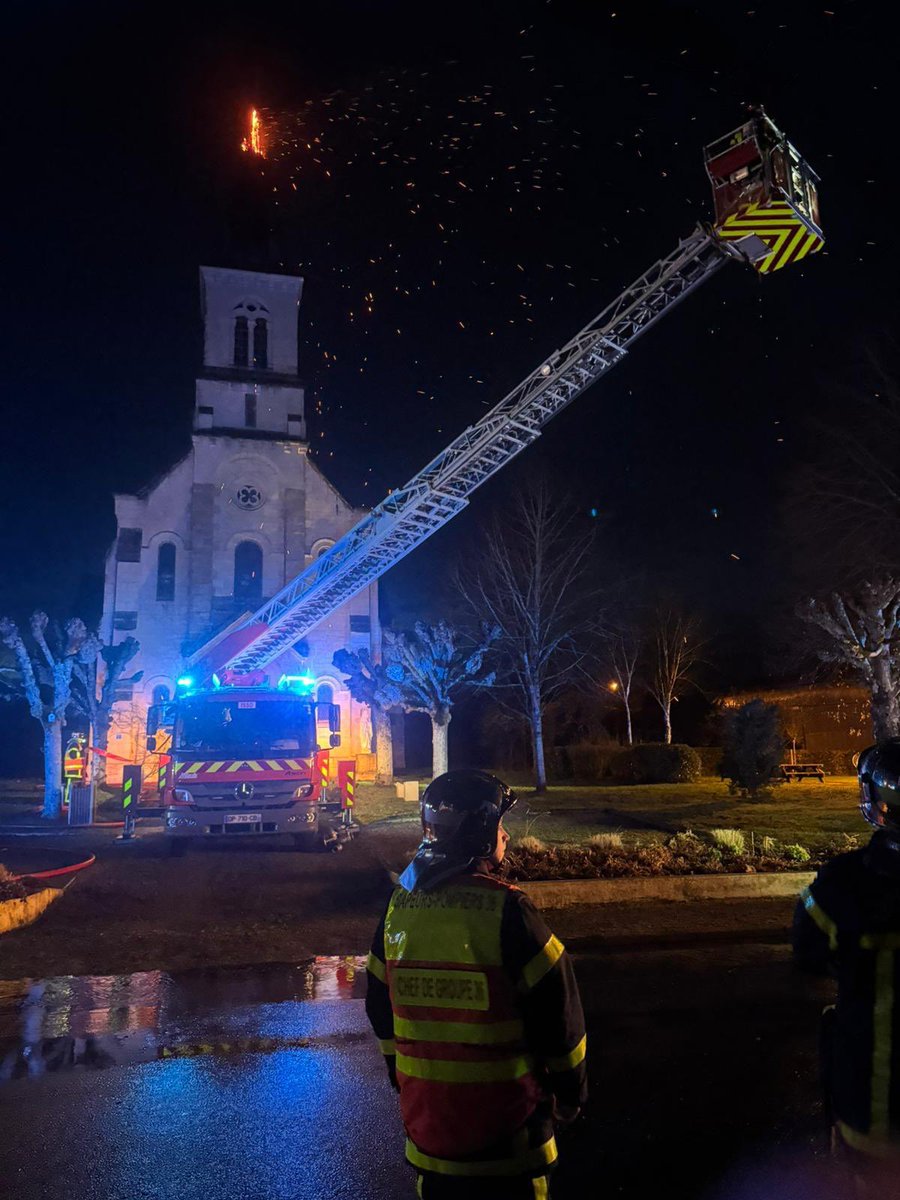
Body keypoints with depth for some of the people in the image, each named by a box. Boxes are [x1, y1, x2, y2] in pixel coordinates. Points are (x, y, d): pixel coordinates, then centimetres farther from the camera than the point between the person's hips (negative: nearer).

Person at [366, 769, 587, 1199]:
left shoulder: (398, 907, -5)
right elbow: (556, 1013, -15)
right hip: (504, 1119, -4)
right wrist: (571, 1088, 1)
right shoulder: (507, 911, -22)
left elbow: (381, 1007, 7)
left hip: (425, 1112, 5)